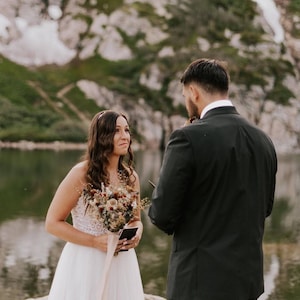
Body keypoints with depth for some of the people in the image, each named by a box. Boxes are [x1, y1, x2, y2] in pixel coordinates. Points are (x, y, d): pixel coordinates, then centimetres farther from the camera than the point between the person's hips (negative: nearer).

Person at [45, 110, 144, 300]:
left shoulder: (131, 176, 2)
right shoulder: (82, 174, -13)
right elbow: (53, 223, -10)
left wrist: (137, 233, -8)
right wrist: (95, 242, -18)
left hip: (121, 264, 5)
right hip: (86, 263, -4)